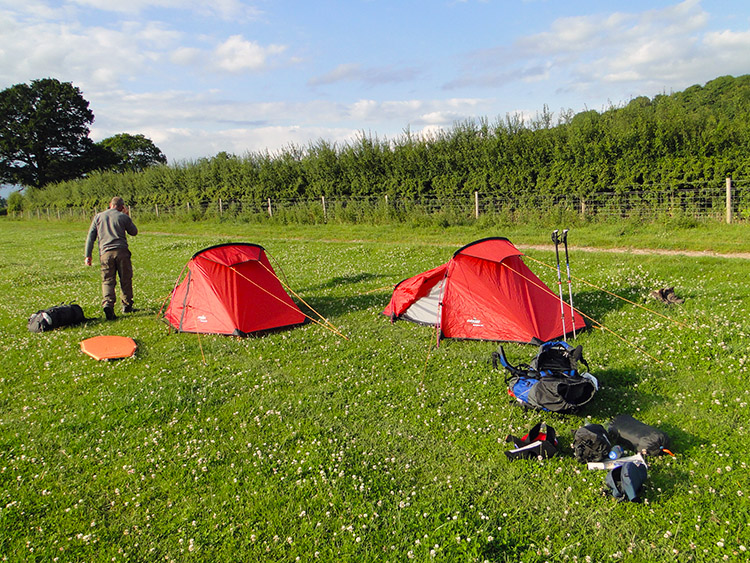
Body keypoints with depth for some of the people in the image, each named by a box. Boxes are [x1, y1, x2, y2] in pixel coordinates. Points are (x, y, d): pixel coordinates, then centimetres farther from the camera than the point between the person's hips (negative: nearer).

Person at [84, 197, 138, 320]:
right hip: (122, 251, -1)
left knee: (107, 280, -1)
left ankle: (107, 304, -22)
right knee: (125, 280, 11)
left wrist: (88, 255, 10)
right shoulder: (123, 217, 7)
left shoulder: (98, 217, 14)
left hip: (105, 253, 1)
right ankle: (127, 306, 18)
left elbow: (90, 236, 10)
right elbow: (134, 232, 21)